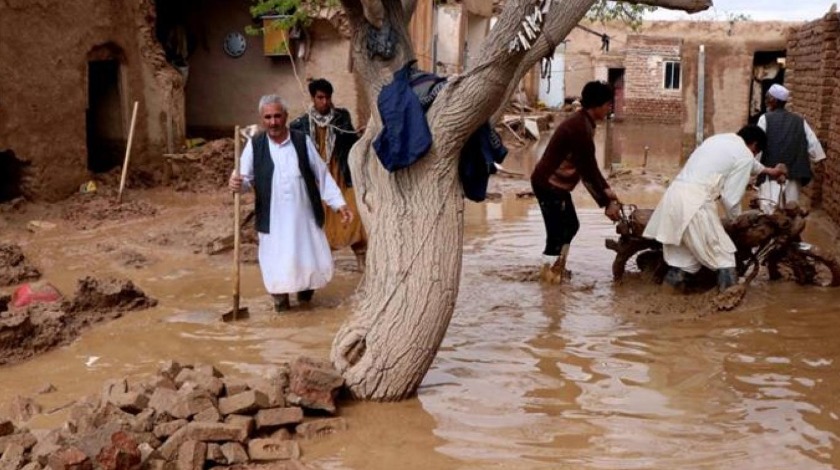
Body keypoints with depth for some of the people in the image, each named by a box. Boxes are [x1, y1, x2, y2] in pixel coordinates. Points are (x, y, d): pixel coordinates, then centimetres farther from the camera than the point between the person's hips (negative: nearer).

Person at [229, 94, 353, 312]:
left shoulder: (302, 141, 0)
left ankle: (305, 287, 38)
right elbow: (245, 179, -3)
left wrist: (339, 203, -1)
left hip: (304, 217, 1)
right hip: (273, 220, -1)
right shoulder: (254, 145, -2)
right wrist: (238, 184, -27)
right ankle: (280, 297, 26)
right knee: (277, 264, 1)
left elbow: (322, 175, 3)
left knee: (315, 262, 8)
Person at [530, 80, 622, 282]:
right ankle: (552, 274, 9)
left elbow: (589, 166, 15)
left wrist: (606, 190, 10)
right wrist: (607, 203, -16)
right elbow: (588, 171, -22)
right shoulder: (580, 128, -24)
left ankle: (557, 269, 30)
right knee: (557, 232, -4)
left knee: (570, 225, 19)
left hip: (557, 183, 11)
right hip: (549, 184, -11)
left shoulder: (583, 123, 8)